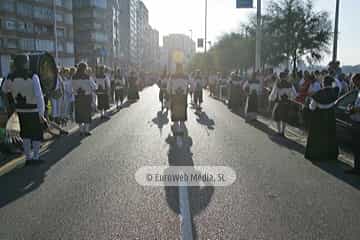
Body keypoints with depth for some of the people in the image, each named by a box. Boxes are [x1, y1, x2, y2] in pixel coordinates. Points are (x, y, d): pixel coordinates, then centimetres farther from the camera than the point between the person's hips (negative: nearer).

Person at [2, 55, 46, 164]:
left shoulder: (10, 77, -7)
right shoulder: (33, 77, -21)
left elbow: (4, 89, 12)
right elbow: (39, 95, -29)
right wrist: (41, 113, -32)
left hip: (20, 110, 4)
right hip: (34, 110, -4)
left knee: (26, 134, 18)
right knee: (37, 133, 12)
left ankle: (28, 157, 23)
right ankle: (36, 157, 16)